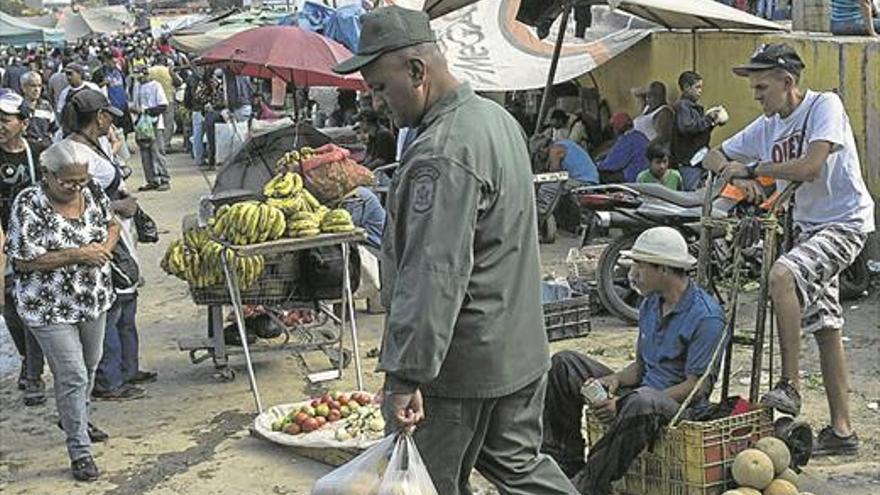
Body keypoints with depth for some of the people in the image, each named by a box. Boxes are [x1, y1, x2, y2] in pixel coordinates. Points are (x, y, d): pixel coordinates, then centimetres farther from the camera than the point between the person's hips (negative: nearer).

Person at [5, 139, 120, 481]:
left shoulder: (91, 195, -2)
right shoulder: (28, 206, -20)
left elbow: (111, 224, 15)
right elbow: (22, 260, -22)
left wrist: (105, 247, -9)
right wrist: (77, 255, -26)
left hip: (94, 299, 6)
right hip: (50, 308, -6)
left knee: (90, 365, 22)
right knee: (73, 377, -6)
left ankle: (76, 418, 48)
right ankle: (79, 450, 6)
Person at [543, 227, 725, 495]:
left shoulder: (706, 316, -17)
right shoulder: (650, 304, 10)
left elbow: (696, 387, -18)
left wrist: (623, 403, -23)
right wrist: (614, 380, -10)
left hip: (681, 405, -9)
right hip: (642, 390, 9)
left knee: (641, 403, -43)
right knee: (564, 364, 1)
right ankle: (565, 461, 0)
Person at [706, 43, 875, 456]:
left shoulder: (824, 105, -12)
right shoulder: (767, 127, 9)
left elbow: (810, 167, -24)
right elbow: (715, 157, 14)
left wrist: (751, 168, -15)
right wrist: (733, 173, -10)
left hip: (845, 222, -8)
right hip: (808, 225, 8)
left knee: (782, 274, -32)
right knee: (825, 328, 9)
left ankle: (790, 386, -24)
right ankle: (841, 430, 16)